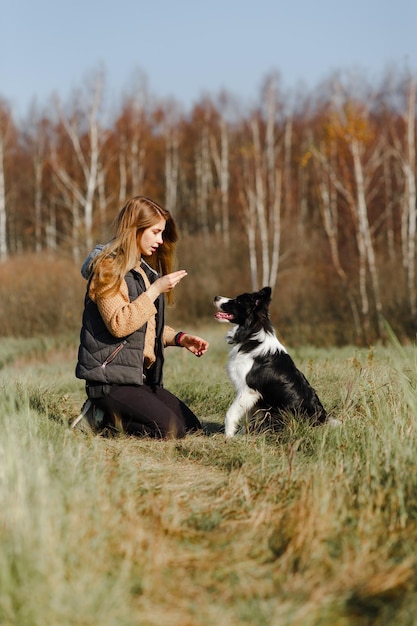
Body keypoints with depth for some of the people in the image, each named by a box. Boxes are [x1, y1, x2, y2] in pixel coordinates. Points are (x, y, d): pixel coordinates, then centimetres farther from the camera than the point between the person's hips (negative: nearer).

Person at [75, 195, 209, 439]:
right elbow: (119, 325, -22)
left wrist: (180, 338, 6)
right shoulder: (108, 268, -11)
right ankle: (102, 415, -2)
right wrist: (155, 289, -21)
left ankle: (108, 412, 10)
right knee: (169, 429, -22)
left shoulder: (144, 270, 17)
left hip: (143, 376, 9)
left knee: (192, 427, 3)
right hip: (111, 378, -9)